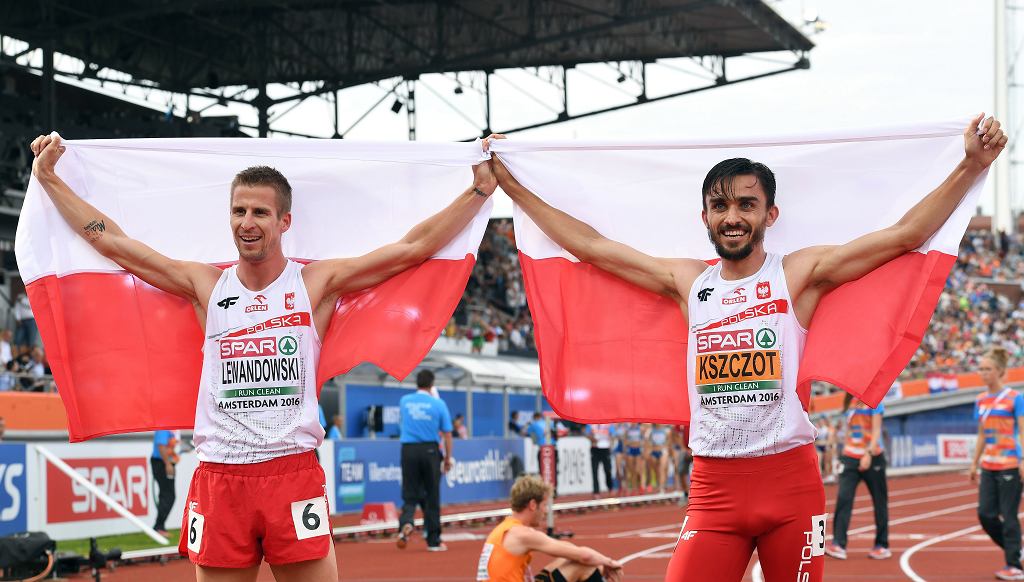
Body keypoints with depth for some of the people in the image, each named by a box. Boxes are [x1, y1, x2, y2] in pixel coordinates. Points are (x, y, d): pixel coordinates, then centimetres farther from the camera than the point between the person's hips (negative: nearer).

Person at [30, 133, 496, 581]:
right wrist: (48, 179, 13)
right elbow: (110, 241, 12)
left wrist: (480, 188, 2)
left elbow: (414, 247, 2)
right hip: (218, 478, 2)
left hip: (295, 476, -2)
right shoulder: (206, 285, 8)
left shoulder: (316, 283, 4)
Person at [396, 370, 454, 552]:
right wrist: (448, 458, 8)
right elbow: (447, 434, -1)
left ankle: (405, 522, -25)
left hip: (408, 450, 1)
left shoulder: (404, 401, 4)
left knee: (410, 495, 7)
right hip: (430, 450, -1)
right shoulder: (438, 404, -3)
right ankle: (433, 541, 12)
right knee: (432, 497, 8)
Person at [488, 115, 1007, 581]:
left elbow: (906, 233, -2)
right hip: (713, 488, 2)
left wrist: (971, 166, -8)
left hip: (790, 481, -2)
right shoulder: (687, 282, 11)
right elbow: (590, 245, 15)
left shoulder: (799, 274, 2)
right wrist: (511, 185, 16)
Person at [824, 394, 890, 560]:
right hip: (850, 458, 5)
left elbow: (876, 430, -13)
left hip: (872, 458, -5)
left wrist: (869, 454, -23)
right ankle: (838, 544, -16)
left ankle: (882, 545, 15)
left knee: (879, 502, 6)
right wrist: (844, 456, 15)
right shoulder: (849, 402, 10)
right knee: (843, 499, -10)